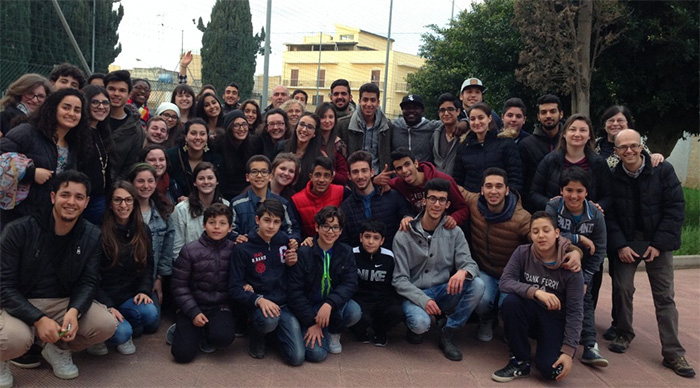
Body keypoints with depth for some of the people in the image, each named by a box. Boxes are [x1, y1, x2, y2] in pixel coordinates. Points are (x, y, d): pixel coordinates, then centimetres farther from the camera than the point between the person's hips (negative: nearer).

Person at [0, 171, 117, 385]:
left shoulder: (92, 236, -4)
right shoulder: (19, 230, -14)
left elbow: (88, 282, -5)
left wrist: (74, 311, -28)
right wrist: (39, 319, -28)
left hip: (64, 302, 3)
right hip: (20, 304, -3)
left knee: (107, 325, -21)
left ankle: (58, 349, 11)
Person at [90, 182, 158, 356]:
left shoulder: (143, 231, 7)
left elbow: (148, 266, 10)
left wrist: (144, 290, -8)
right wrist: (107, 306, -19)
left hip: (130, 296, 4)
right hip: (103, 297, -4)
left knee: (150, 313, -27)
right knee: (122, 332, -28)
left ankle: (126, 331, 6)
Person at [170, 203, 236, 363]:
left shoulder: (233, 249, -2)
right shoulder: (190, 250, -6)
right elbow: (179, 286, -4)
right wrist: (193, 312, -11)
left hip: (220, 306, 1)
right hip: (192, 306, 0)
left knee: (224, 337, -30)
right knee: (183, 354, -14)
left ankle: (206, 337, 7)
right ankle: (181, 330, 21)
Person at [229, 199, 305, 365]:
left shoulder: (285, 240, 3)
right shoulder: (242, 249, -8)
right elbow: (234, 288, -9)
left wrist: (293, 263, -7)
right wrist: (258, 300, -26)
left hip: (285, 303, 3)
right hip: (258, 304, -3)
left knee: (297, 358, -11)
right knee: (269, 321, -38)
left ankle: (276, 331, 19)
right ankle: (257, 336, -1)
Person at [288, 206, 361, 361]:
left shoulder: (346, 252, 0)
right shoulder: (303, 253, -10)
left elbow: (350, 284, -11)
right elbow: (294, 291, -11)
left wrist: (329, 304, -29)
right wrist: (311, 322, -16)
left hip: (334, 306, 3)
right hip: (308, 308, -2)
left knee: (354, 312, -30)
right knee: (317, 353, -22)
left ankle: (333, 332, 4)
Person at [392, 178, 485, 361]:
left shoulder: (454, 233, 2)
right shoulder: (404, 236, -7)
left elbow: (471, 264, -5)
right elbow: (400, 280, -9)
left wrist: (463, 272, -32)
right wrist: (423, 300, -26)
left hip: (443, 292, 4)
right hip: (414, 294, -3)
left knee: (477, 285, -23)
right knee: (421, 323, -35)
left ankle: (447, 334, -5)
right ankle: (415, 326, 6)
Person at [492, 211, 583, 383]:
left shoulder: (569, 266, -15)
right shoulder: (522, 253, -9)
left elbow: (575, 312, -15)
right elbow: (504, 282, -20)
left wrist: (568, 351, -21)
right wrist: (536, 292, -36)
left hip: (555, 320, -2)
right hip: (530, 315, 2)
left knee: (551, 369, -26)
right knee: (511, 301, -31)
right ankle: (520, 362, -13)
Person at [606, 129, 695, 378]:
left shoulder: (663, 170, -8)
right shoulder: (613, 177, -4)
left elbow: (676, 208, -8)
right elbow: (609, 215, -1)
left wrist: (659, 244, -12)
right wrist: (620, 245, -11)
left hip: (658, 242, -1)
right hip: (625, 242, 1)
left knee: (664, 296, 0)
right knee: (623, 288, -3)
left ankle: (673, 353, 5)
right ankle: (624, 334, 21)